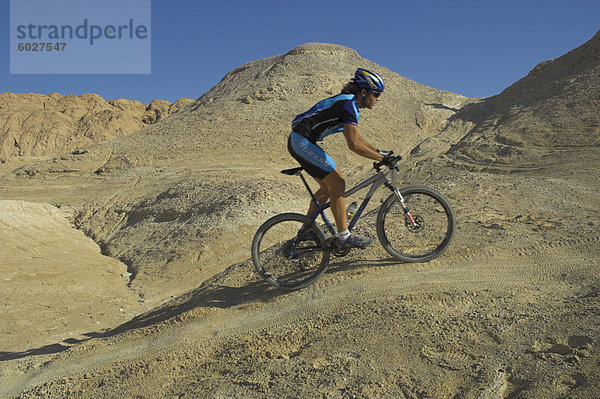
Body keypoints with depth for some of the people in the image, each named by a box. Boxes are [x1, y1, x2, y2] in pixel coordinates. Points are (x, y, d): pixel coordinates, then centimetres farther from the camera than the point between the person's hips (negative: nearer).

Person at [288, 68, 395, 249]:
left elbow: (356, 138, 25)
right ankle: (344, 237, -6)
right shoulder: (349, 104, -16)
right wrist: (382, 159, -19)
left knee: (328, 187, 14)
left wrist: (378, 151, 19)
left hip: (300, 141, 10)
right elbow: (354, 145, -24)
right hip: (302, 141, -10)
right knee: (337, 183, -10)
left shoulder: (348, 102, 15)